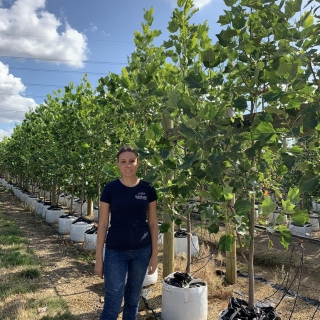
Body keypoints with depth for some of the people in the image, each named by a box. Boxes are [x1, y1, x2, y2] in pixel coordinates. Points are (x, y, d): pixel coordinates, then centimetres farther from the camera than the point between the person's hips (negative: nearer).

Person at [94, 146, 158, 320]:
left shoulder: (148, 189, -3)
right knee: (112, 305, 2)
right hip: (115, 252, -2)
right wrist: (99, 258, -3)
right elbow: (102, 224, -3)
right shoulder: (110, 188, -7)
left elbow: (153, 223, 2)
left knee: (133, 299, 17)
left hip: (142, 251, 2)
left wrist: (154, 254, 1)